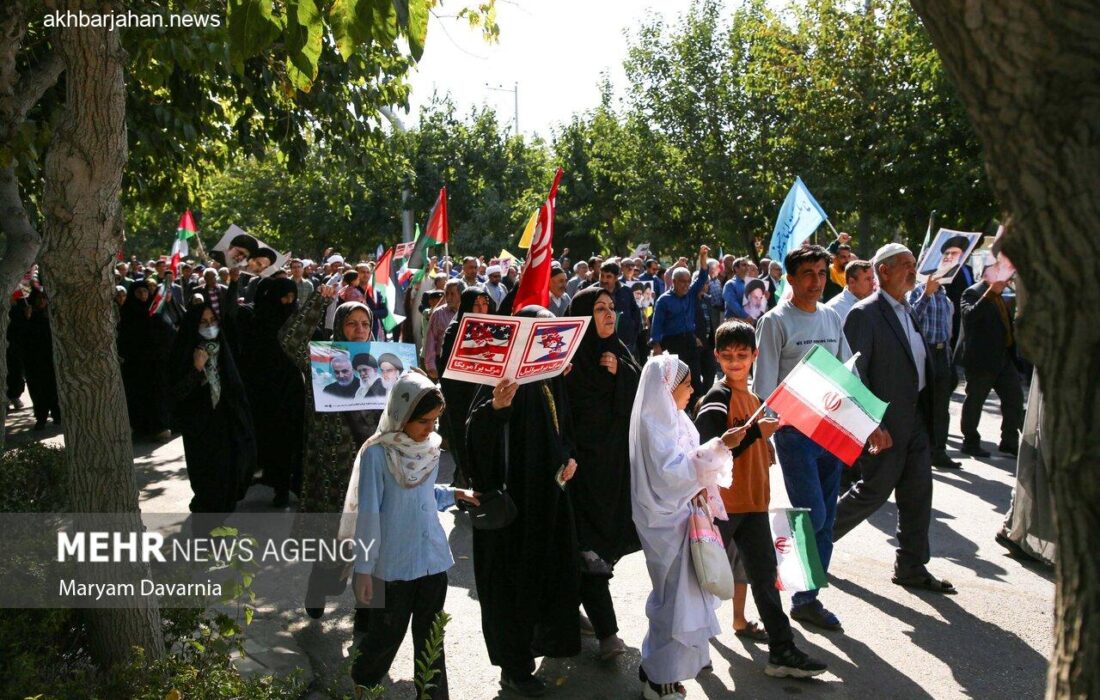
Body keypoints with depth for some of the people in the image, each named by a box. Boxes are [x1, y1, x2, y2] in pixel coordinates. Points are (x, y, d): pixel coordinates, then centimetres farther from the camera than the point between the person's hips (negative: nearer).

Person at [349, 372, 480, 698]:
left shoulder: (431, 446, 3)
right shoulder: (377, 453, -15)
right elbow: (368, 513, -13)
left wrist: (454, 493, 3)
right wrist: (363, 568, -11)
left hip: (433, 558, 5)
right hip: (394, 562, -4)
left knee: (430, 636, 12)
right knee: (386, 634, 10)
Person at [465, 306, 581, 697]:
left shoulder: (552, 378, 8)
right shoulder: (506, 377, -17)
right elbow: (476, 433, -30)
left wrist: (569, 457, 5)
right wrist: (495, 407, -49)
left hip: (549, 489, 8)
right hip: (514, 494, -7)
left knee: (553, 568, 16)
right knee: (516, 576, 2)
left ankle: (552, 638, 38)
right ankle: (514, 667, 15)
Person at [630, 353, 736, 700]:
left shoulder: (671, 418, 10)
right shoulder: (653, 423, -19)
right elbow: (673, 470, -26)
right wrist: (719, 447, -28)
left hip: (682, 515, 9)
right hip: (668, 520, -9)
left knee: (685, 591, 18)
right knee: (677, 596, -3)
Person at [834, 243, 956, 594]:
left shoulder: (907, 311, 13)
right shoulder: (864, 314, -15)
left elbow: (921, 364, 17)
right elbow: (853, 374, -19)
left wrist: (926, 415, 10)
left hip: (914, 418, 8)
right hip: (885, 424, -8)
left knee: (917, 494, 10)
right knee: (873, 492, 0)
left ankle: (911, 568, 22)